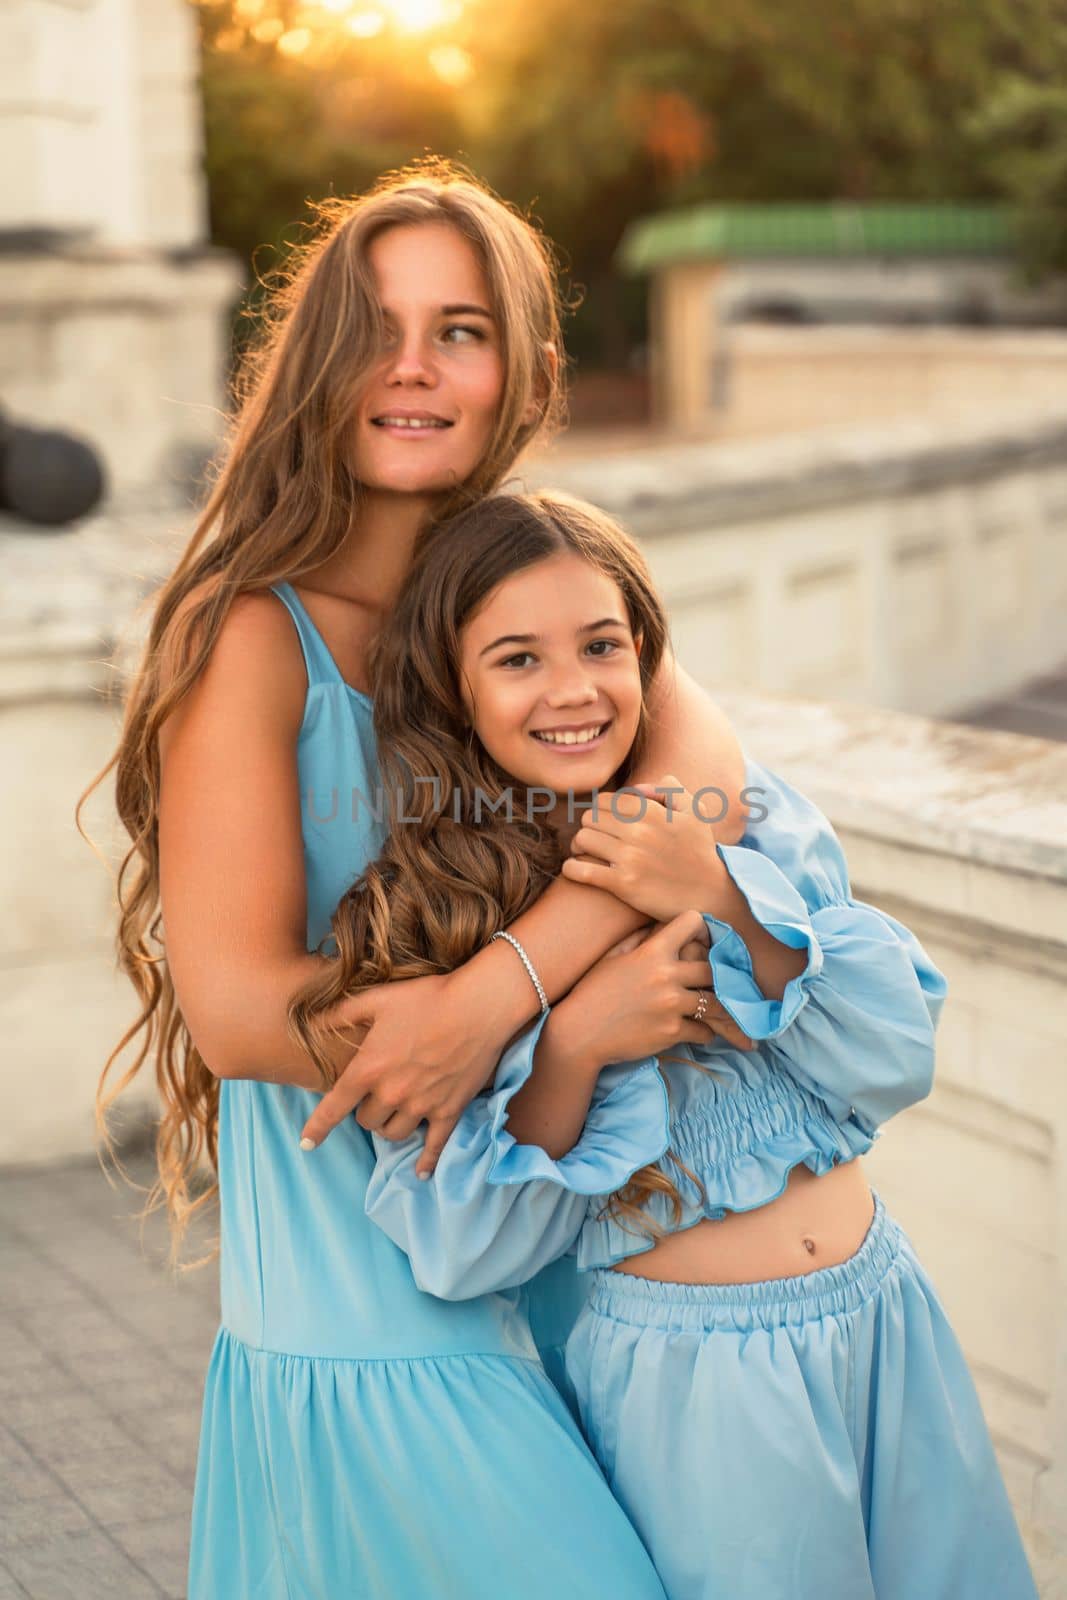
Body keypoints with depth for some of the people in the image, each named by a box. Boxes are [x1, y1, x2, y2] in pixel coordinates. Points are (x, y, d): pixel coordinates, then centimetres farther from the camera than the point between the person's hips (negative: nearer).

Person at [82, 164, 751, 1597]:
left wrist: (490, 994, -31)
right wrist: (585, 998, -18)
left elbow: (704, 768, -15)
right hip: (369, 1320, -5)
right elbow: (234, 1004, -19)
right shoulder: (252, 634, -12)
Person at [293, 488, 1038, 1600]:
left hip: (882, 1319, 4)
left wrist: (724, 899, -18)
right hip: (685, 1377, -4)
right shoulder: (421, 919, -9)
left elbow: (897, 1063, -6)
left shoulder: (755, 815, -1)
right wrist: (570, 1048, -24)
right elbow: (460, 1251, -10)